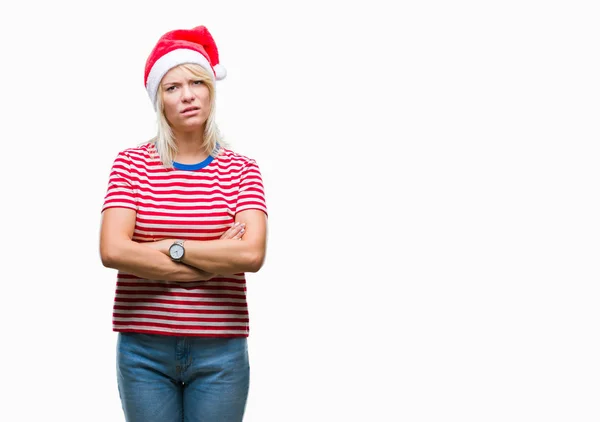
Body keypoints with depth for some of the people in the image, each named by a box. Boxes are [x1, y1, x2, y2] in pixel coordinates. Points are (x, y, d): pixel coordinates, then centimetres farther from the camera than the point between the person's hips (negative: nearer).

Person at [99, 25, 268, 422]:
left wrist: (170, 247, -11)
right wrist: (217, 259, -11)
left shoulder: (241, 169, 2)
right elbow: (113, 251, -12)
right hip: (143, 348, 0)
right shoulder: (132, 163, 2)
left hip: (219, 352, 0)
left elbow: (252, 254, -12)